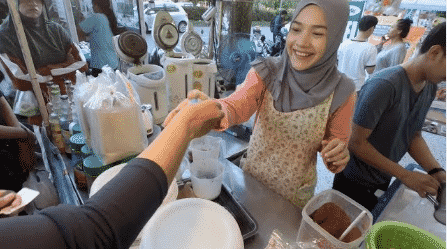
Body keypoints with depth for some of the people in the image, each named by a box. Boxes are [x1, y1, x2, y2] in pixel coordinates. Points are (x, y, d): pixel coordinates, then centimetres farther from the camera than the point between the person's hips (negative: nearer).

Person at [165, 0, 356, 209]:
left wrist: (337, 155, -25)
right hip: (252, 179, 1)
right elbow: (237, 105, -31)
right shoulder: (266, 72, -14)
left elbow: (338, 143, -2)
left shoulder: (340, 93, -14)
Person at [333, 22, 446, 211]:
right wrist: (405, 175, -21)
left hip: (383, 180, 8)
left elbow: (414, 135, 7)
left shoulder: (430, 87, 0)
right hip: (355, 182, -7)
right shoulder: (385, 85, -27)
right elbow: (356, 142, -25)